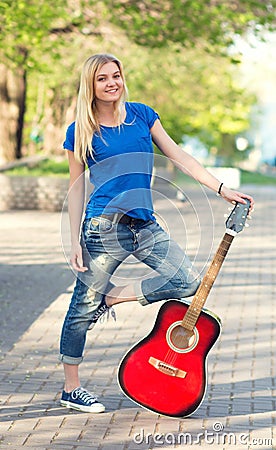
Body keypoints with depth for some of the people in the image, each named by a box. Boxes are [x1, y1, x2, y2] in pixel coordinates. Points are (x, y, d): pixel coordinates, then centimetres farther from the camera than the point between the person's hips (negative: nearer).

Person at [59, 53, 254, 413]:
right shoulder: (80, 131, 0)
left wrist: (222, 188, 2)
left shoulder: (142, 115, 9)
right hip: (104, 226, -4)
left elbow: (178, 156, 8)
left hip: (144, 225, 4)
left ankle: (112, 297, 7)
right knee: (84, 307, 2)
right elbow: (76, 188, 2)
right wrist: (75, 242, -4)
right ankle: (71, 389, 18)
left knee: (188, 281, -10)